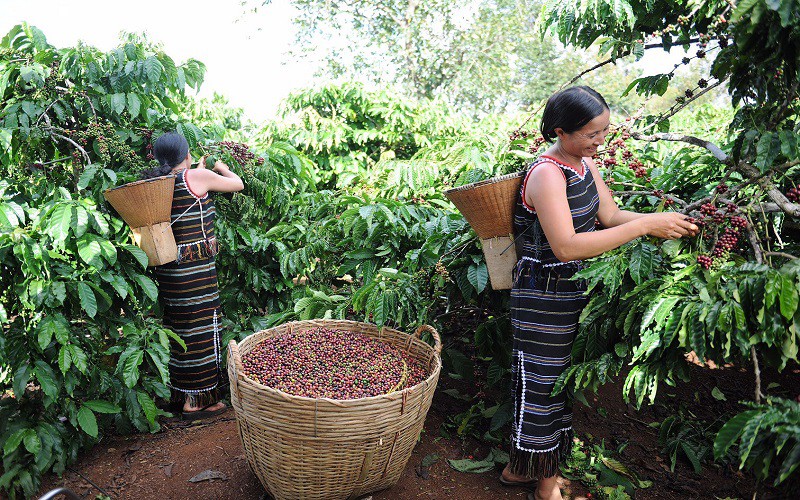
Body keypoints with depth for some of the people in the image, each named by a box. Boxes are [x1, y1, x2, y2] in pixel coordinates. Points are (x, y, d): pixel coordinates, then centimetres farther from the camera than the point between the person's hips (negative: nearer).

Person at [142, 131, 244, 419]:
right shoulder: (197, 177, -11)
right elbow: (237, 184, 2)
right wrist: (223, 169, 21)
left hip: (167, 267, 7)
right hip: (196, 269, -7)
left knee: (179, 328, 18)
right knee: (201, 329, 3)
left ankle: (180, 393, 32)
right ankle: (197, 400, 13)